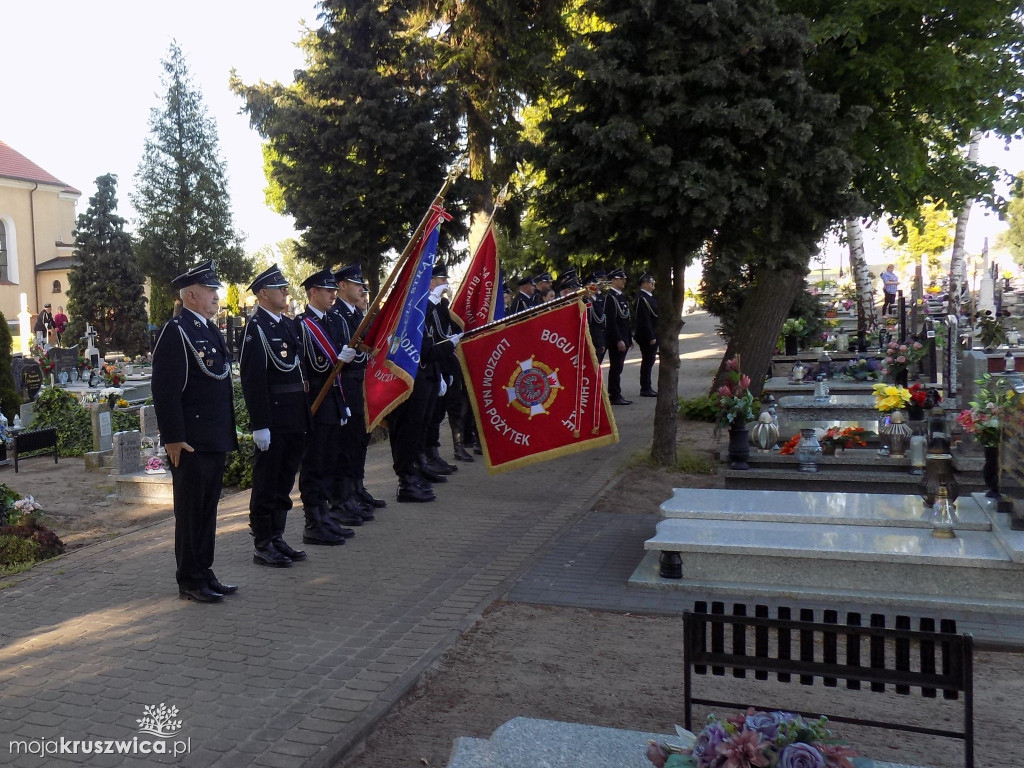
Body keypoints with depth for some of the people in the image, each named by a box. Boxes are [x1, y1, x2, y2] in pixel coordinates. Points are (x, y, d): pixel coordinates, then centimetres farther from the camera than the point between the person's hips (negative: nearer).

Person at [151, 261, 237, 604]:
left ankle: (204, 573, 25)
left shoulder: (209, 330, 16)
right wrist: (173, 438, -20)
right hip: (190, 442, -9)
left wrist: (227, 431, 19)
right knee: (190, 511, 2)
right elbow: (165, 390, -17)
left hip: (215, 440, 9)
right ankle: (190, 581, 12)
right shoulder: (175, 331, -12)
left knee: (208, 508, 15)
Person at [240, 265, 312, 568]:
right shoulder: (255, 328, -12)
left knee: (285, 481, 15)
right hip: (273, 422, -8)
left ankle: (277, 538, 27)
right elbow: (253, 380, -17)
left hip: (295, 420, 8)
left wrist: (305, 415, 16)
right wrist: (260, 425, -20)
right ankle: (263, 546, 12)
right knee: (266, 483, 2)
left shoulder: (288, 325, 14)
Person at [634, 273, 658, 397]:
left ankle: (647, 388, 21)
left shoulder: (649, 297, 14)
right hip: (647, 337, -10)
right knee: (647, 362, -3)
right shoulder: (642, 298, -18)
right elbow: (645, 320, -22)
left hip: (652, 336, 10)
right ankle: (645, 389, 3)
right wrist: (651, 337, -22)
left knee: (649, 362, 14)